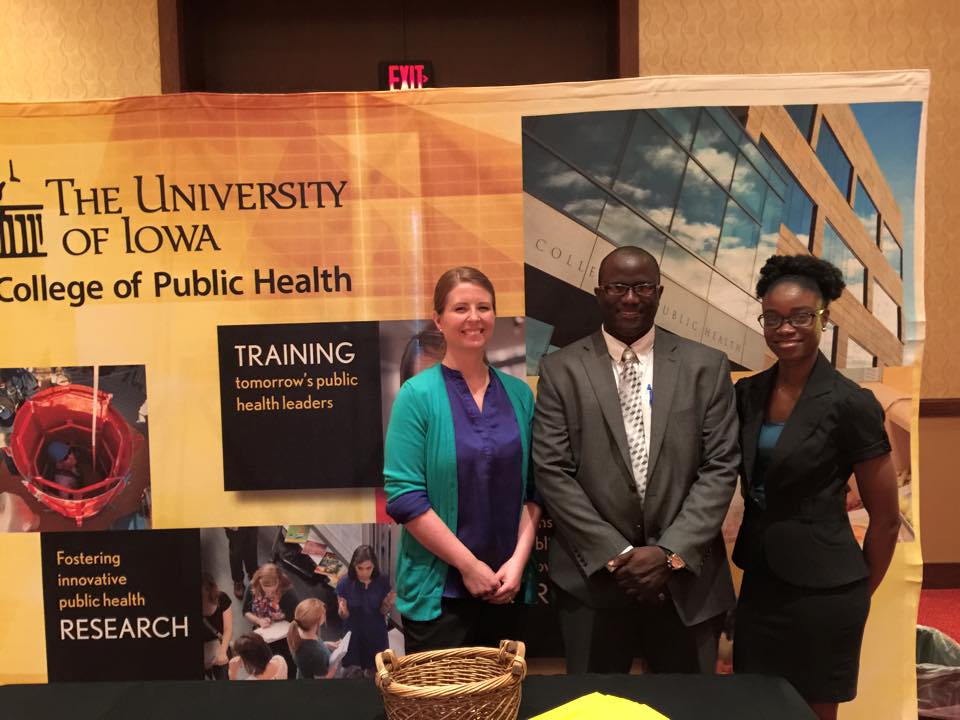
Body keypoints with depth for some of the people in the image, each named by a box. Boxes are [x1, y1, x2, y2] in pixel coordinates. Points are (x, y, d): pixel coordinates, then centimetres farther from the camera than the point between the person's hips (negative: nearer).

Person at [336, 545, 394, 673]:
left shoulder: (382, 581, -16)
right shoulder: (345, 583, -19)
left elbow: (383, 611, -5)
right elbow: (344, 615, -11)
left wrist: (388, 603, -26)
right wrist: (342, 610, -33)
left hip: (377, 634, 1)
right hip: (354, 635, -1)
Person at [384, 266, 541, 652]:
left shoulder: (519, 393, 4)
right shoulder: (418, 394, -9)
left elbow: (532, 488, 5)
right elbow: (404, 497, -14)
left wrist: (518, 560, -6)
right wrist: (469, 565, -13)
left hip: (508, 587, 4)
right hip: (438, 590, -4)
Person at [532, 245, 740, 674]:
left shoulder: (706, 366, 2)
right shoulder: (560, 370, -1)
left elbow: (721, 467, -1)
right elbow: (552, 473, -5)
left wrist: (671, 552, -10)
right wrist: (617, 554, -10)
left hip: (687, 579, 1)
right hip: (592, 580, -1)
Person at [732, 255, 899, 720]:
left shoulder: (850, 403, -15)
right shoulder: (747, 394, 1)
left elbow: (886, 518, -6)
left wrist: (857, 593, 5)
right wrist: (753, 568, 14)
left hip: (821, 589, -5)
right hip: (760, 583, 5)